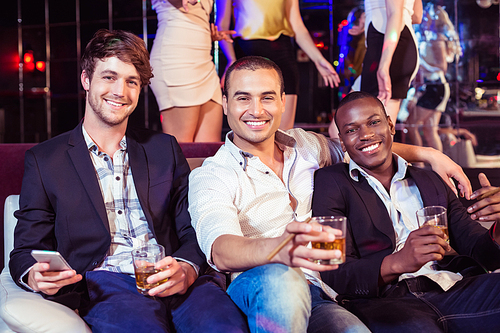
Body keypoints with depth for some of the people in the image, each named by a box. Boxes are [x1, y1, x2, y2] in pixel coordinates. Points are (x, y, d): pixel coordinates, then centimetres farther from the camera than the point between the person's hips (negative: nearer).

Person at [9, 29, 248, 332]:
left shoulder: (164, 149, 21)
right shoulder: (44, 160, 14)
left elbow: (193, 233, 14)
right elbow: (26, 250, 12)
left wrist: (187, 270, -10)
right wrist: (34, 276, -14)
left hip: (173, 284, 3)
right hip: (102, 282, -2)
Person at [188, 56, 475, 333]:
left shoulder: (305, 145, 17)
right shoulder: (210, 177, 0)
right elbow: (220, 251, -20)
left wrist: (428, 153, 26)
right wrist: (280, 249, -41)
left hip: (318, 298, 3)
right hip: (256, 296, -2)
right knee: (280, 278, -38)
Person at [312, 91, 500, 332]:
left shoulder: (430, 183, 22)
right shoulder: (330, 183, 8)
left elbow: (480, 252, 17)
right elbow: (332, 275, -4)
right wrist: (396, 263, -22)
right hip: (381, 302, -5)